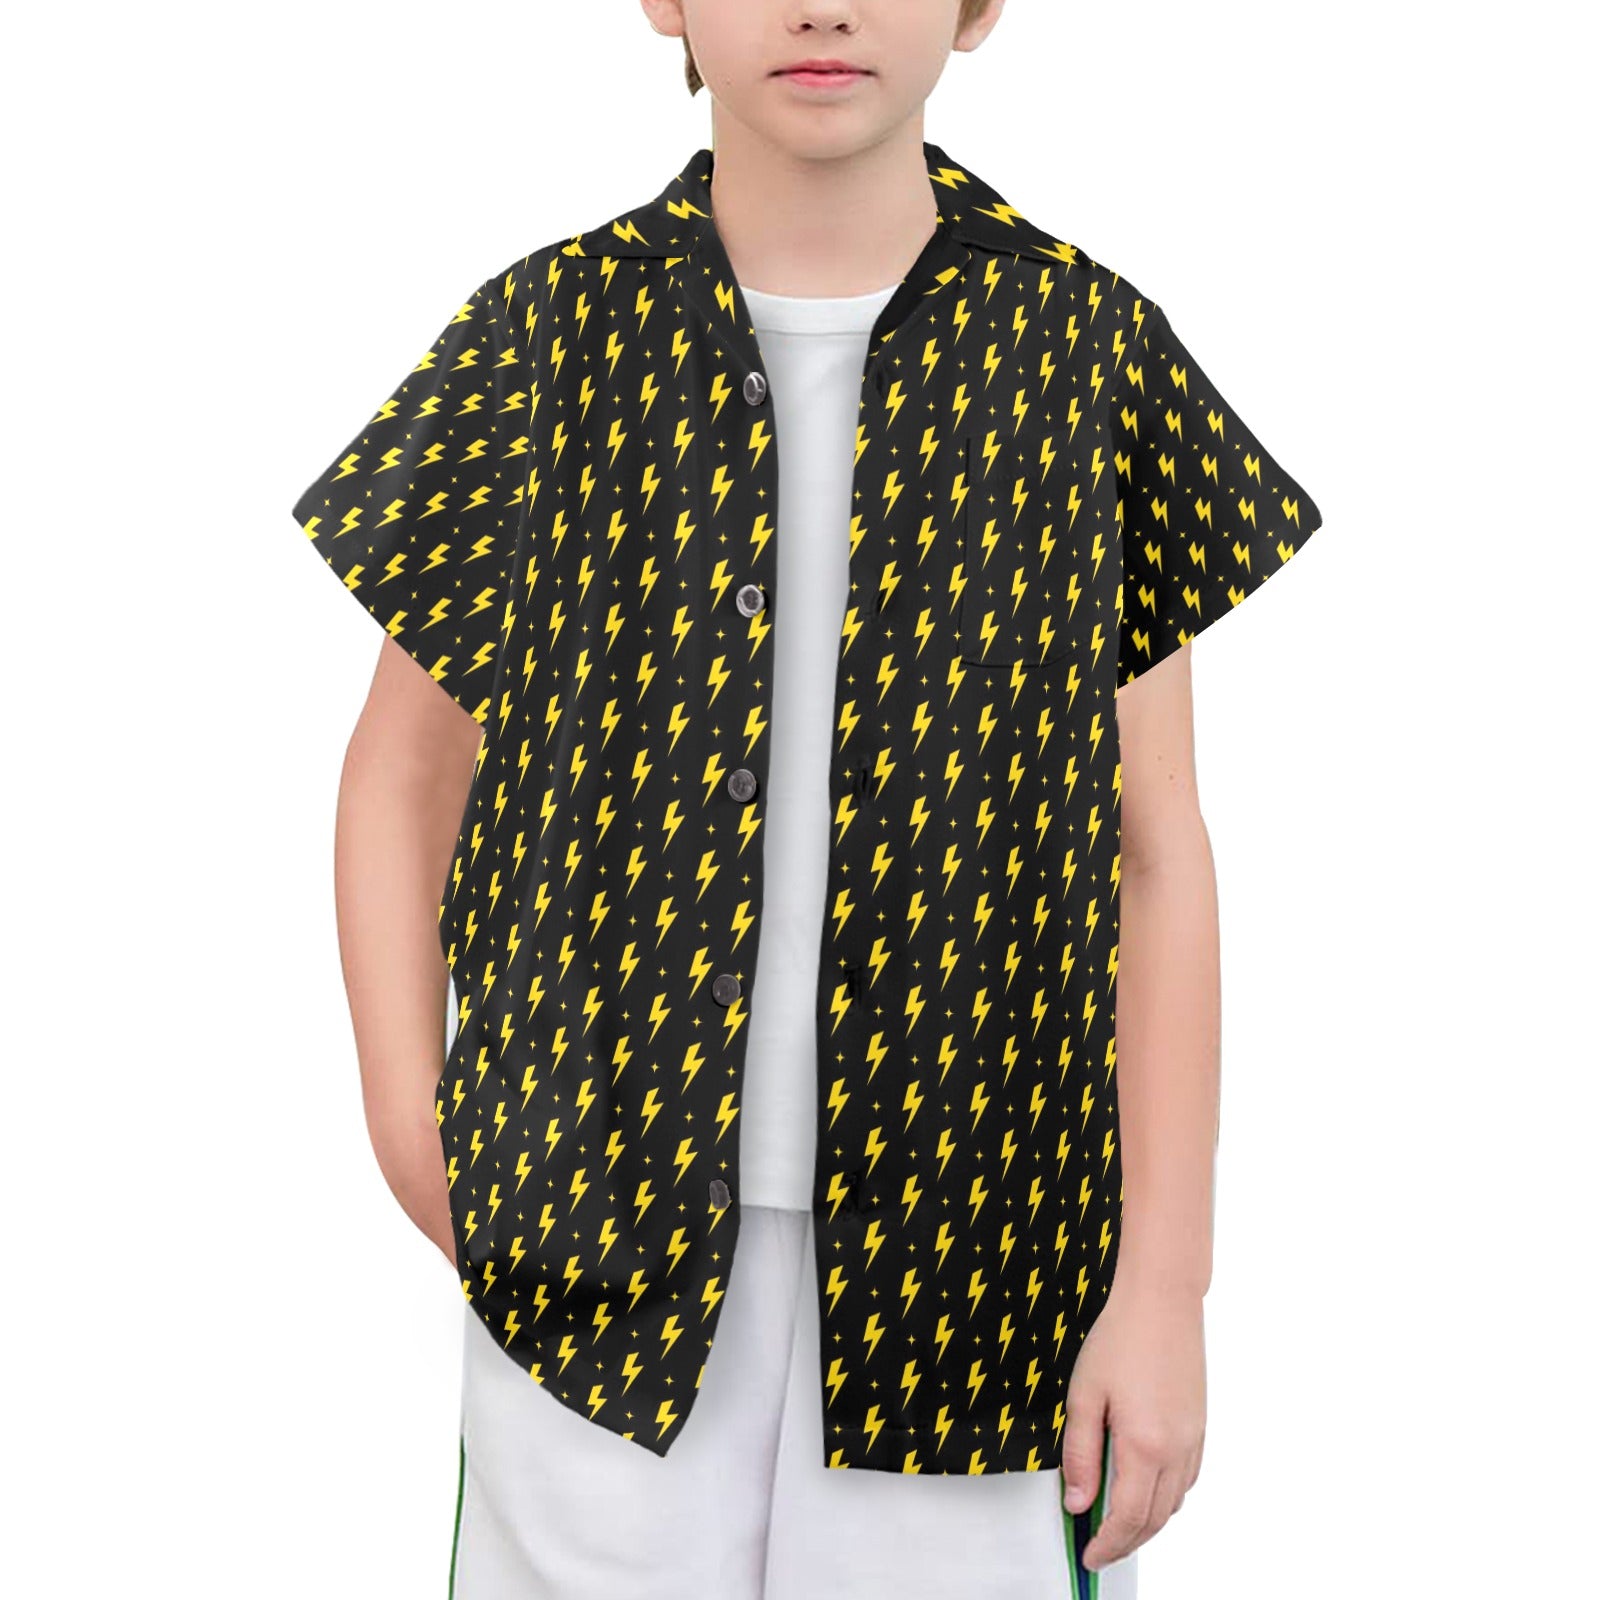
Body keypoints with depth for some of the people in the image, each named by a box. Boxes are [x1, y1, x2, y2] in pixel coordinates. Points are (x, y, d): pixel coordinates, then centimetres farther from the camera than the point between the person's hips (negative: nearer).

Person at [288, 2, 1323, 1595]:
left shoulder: (1092, 349, -2)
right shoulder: (547, 336, -1)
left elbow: (1158, 851, 0)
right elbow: (402, 766, 9)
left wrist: (1165, 1289, -4)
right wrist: (407, 1133, -1)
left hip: (967, 1245, 0)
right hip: (603, 1226, 1)